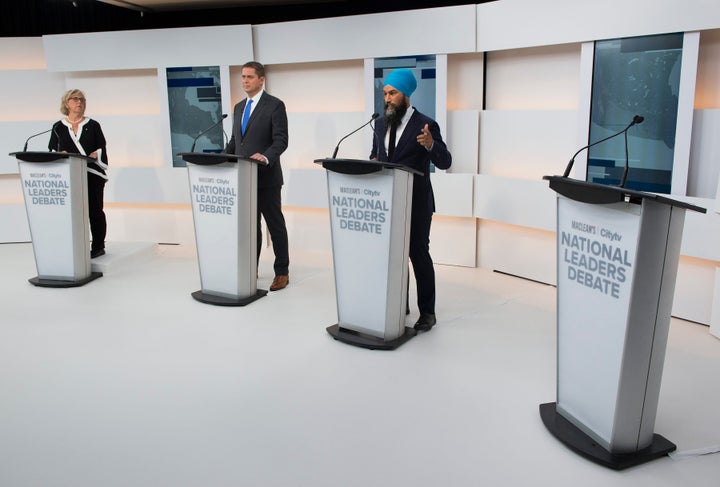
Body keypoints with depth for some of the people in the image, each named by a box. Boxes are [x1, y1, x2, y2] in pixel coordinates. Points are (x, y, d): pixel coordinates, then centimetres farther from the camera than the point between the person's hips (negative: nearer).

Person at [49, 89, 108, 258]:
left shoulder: (93, 125, 10)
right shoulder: (58, 127, 13)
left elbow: (101, 148, 5)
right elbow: (51, 150, 12)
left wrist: (94, 155, -13)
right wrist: (60, 155, -8)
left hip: (92, 174, -1)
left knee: (94, 210, 0)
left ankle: (98, 246, 6)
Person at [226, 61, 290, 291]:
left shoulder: (275, 105, -7)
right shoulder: (239, 107, 15)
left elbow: (281, 140, -14)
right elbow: (234, 140, 19)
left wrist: (265, 157, -31)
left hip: (266, 177, -6)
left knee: (275, 225, 3)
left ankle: (282, 272, 12)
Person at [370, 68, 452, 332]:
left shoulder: (426, 125, -9)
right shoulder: (381, 124, 10)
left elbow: (445, 162, -12)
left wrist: (430, 145, -32)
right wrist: (373, 163, -4)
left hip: (416, 203, -6)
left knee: (419, 254, 1)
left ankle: (427, 312, 12)